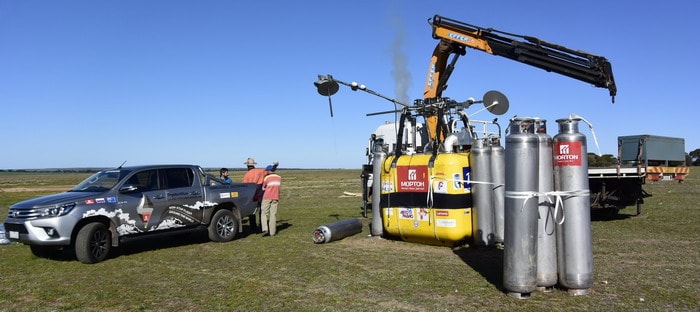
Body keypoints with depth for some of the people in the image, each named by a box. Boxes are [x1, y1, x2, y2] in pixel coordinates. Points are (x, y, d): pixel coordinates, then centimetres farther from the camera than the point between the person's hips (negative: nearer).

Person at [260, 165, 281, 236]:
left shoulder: (267, 178, -6)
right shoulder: (279, 178, 8)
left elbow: (263, 188, 5)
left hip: (267, 197, -4)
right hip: (275, 198, 4)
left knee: (264, 213, 4)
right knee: (273, 214, 5)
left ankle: (265, 229, -11)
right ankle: (272, 232, 4)